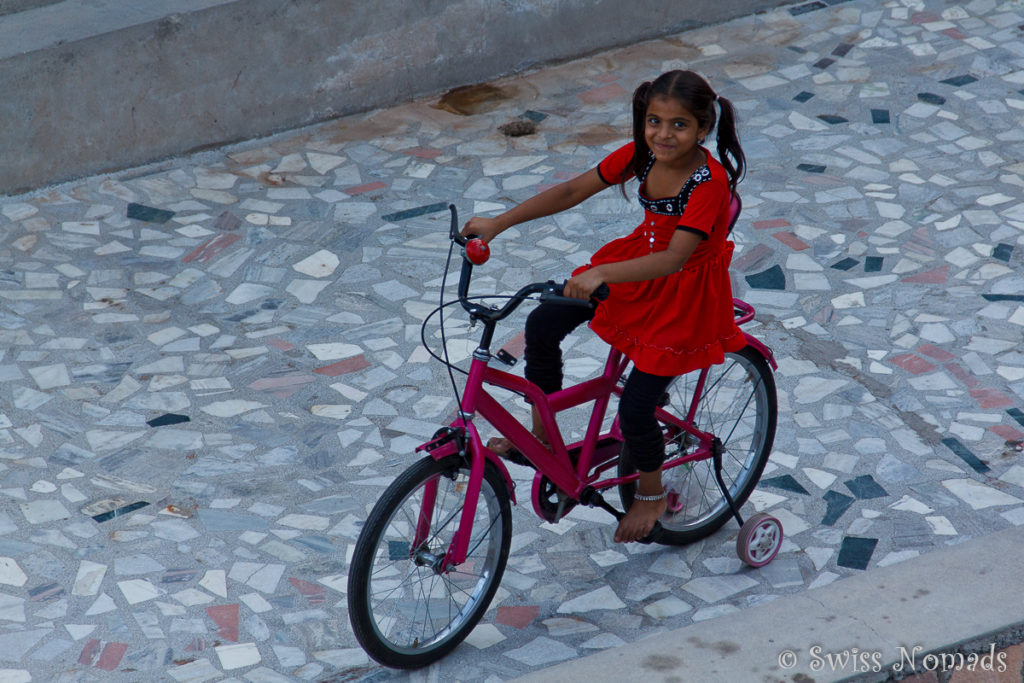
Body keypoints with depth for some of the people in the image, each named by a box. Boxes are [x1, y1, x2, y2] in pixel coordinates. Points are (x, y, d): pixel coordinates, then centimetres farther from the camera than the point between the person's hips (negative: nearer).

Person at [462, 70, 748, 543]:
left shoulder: (710, 181, -31)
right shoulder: (641, 154, -11)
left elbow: (673, 259, -40)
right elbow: (573, 191, -4)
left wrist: (601, 275, -52)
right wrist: (499, 223, -9)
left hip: (686, 292, -7)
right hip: (639, 264, 7)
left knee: (635, 407, -7)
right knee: (543, 324, -5)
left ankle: (651, 495, 23)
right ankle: (540, 433, 15)